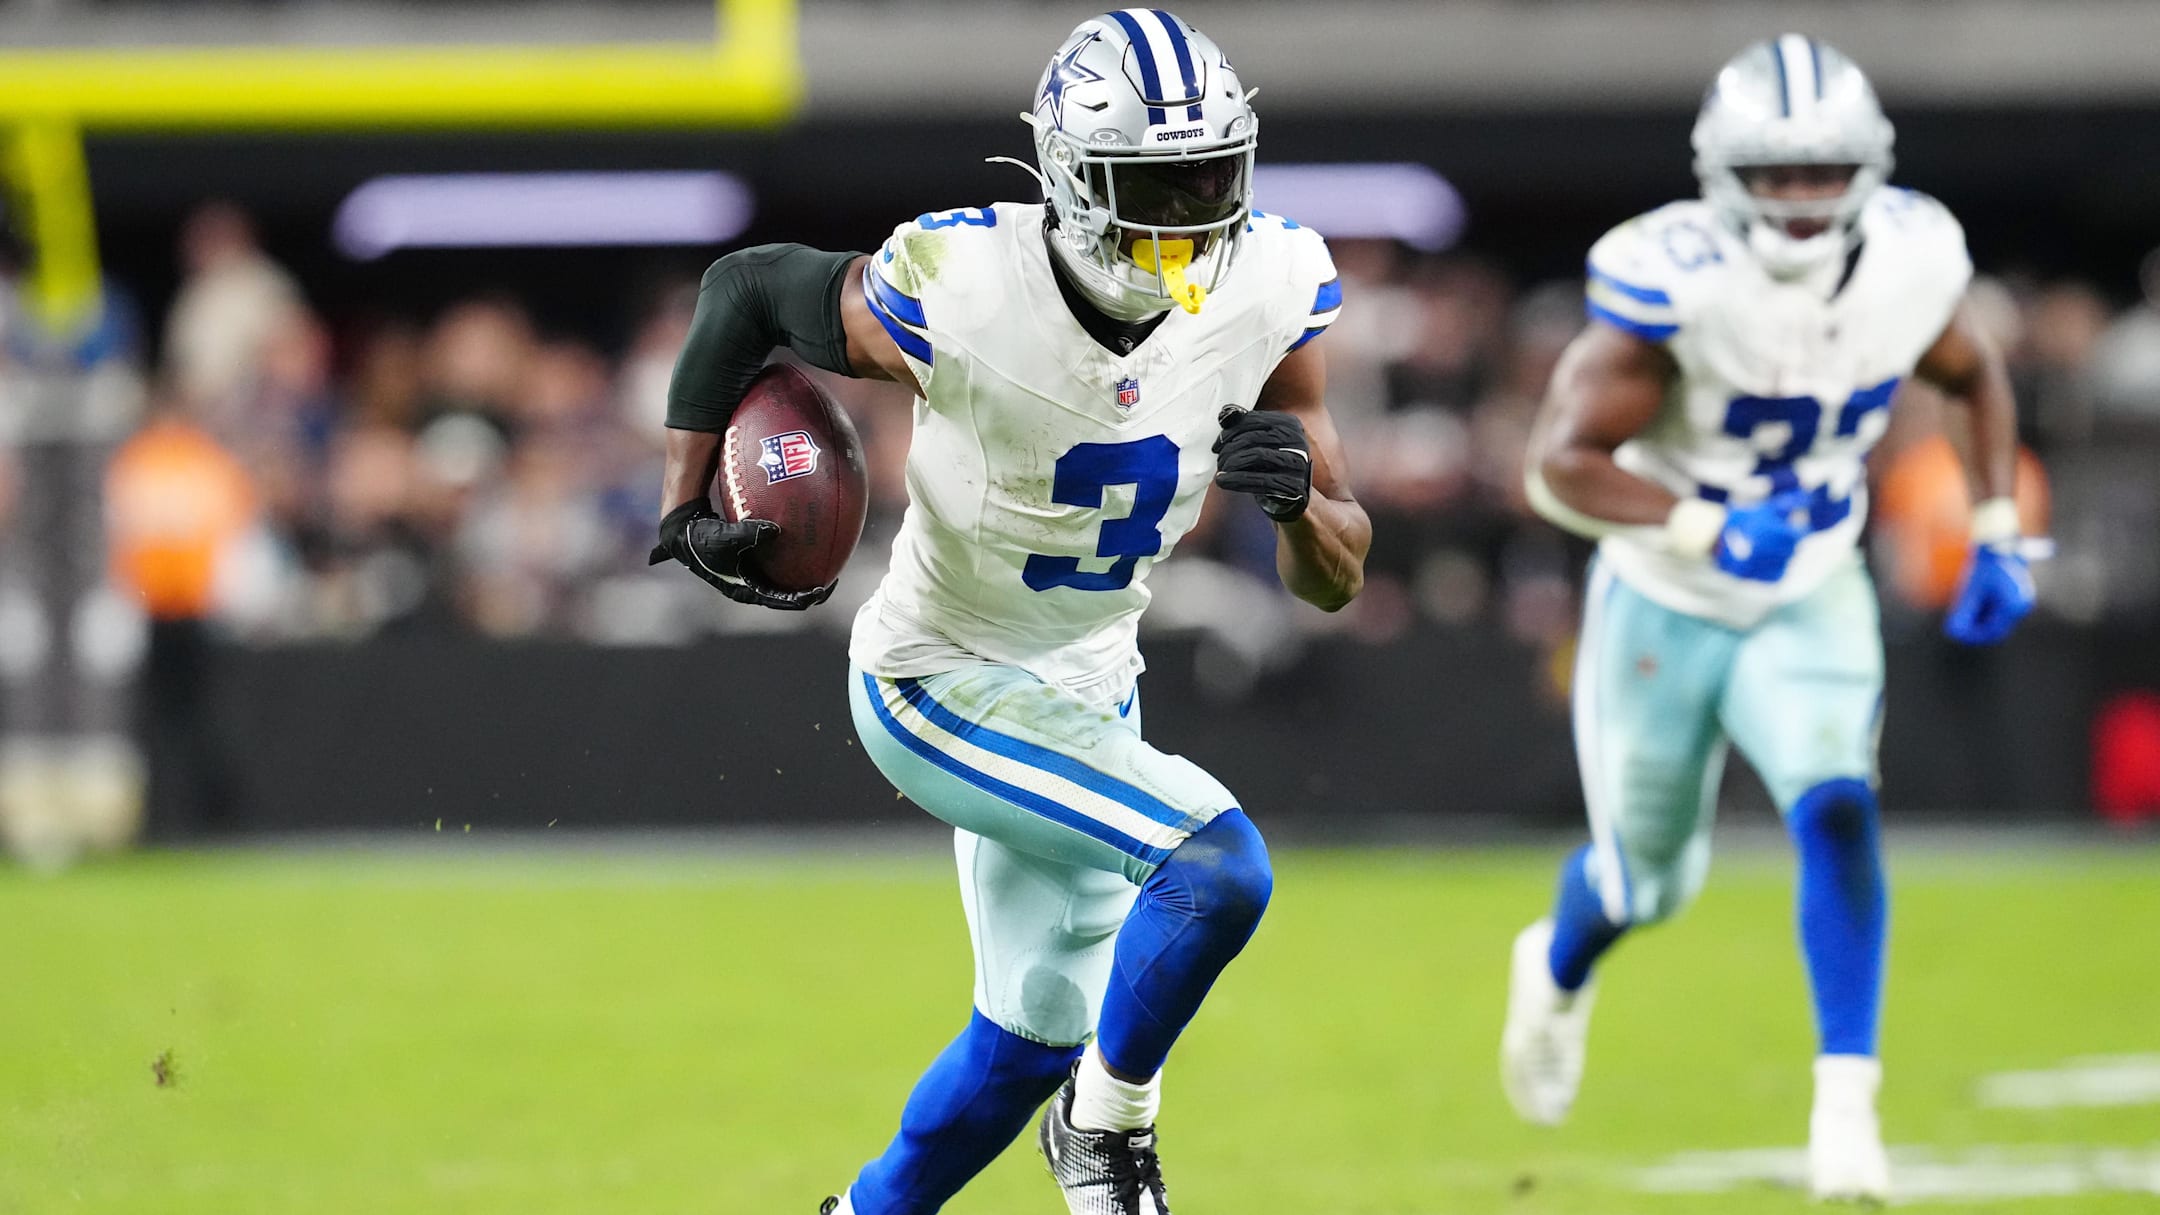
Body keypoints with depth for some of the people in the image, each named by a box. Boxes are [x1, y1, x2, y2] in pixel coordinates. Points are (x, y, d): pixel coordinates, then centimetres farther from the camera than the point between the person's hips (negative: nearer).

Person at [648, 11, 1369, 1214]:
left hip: (1086, 688, 6)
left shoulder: (1266, 296, -15)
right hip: (944, 689, -6)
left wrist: (1300, 496, -31)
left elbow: (1335, 578, -9)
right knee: (1219, 865, -24)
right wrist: (690, 510, -15)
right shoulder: (962, 298, -28)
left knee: (1029, 1039, 17)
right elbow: (745, 289, -10)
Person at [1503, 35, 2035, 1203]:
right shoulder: (1674, 282, -28)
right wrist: (1710, 531, -41)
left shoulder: (1908, 263, -14)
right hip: (1665, 606, -2)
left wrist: (1996, 535, -1)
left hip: (1811, 599, 2)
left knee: (1837, 811, -23)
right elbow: (1560, 463, -29)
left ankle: (1845, 1100, -19)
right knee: (1648, 877, 15)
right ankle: (1559, 967, 51)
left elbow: (1976, 378, 8)